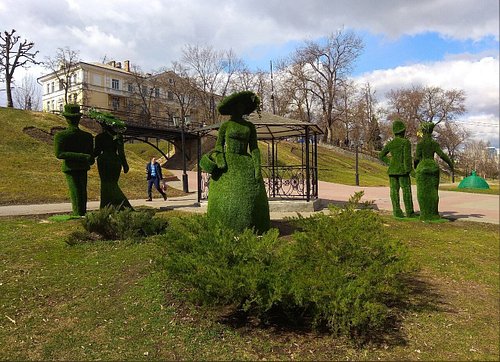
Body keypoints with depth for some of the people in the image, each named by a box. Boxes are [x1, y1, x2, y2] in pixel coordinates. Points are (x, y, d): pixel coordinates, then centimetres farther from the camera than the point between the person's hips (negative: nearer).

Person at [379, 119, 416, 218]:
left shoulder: (390, 143, 8)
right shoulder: (406, 142, -7)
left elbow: (381, 155, 12)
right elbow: (407, 157, -14)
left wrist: (389, 163, 12)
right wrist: (409, 170, -12)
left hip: (392, 170, 5)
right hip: (402, 170, -5)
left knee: (394, 191, 3)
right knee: (406, 191, 0)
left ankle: (397, 212, 2)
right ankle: (409, 213, 2)